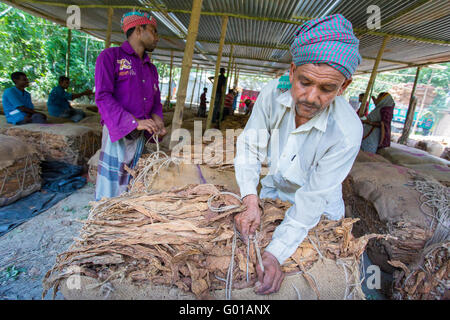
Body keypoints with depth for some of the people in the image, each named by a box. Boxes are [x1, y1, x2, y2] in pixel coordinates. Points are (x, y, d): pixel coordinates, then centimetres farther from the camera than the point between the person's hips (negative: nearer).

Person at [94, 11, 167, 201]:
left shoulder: (151, 68, 20)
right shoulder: (110, 56, 0)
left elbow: (156, 102, 20)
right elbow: (103, 96, -11)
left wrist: (156, 121, -3)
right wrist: (134, 122, -22)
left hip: (140, 136, 6)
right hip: (117, 134, -6)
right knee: (111, 189, -2)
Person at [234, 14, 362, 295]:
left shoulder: (347, 132, -33)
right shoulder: (273, 93, -25)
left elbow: (312, 200, -31)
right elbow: (250, 147, -18)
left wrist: (275, 253, -37)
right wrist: (252, 203, -28)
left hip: (319, 209, -2)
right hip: (273, 190, 3)